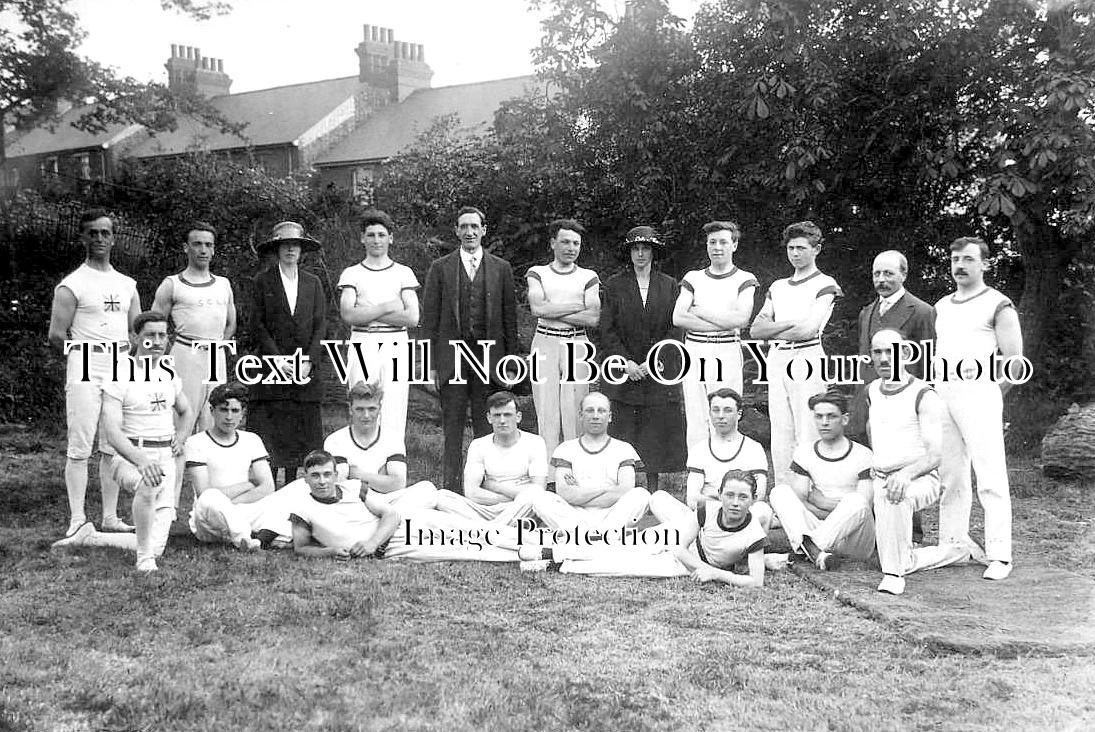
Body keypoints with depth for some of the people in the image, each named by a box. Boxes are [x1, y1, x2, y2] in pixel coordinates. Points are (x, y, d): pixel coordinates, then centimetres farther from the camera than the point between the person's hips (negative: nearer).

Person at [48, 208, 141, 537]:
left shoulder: (127, 285, 15)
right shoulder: (72, 285, -2)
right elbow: (57, 336, -6)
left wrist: (125, 356, 1)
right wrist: (88, 350, 0)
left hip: (120, 370, 5)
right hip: (85, 371, -5)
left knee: (114, 447, 7)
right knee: (80, 447, -6)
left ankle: (110, 516, 13)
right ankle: (77, 518, -4)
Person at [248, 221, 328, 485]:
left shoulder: (313, 283, 11)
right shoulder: (262, 281, 4)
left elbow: (320, 325, 6)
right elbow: (257, 325, 0)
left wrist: (309, 361, -6)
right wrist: (279, 359, -10)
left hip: (306, 370, 2)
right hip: (272, 368, -2)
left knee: (301, 432, 2)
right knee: (270, 432, -5)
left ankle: (292, 485, 10)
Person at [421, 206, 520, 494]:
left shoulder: (501, 268, 9)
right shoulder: (440, 268, 6)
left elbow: (510, 316, 9)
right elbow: (430, 317, 5)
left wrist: (511, 358, 3)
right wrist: (434, 359, -1)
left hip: (489, 356, 0)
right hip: (451, 355, 0)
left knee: (487, 427, 4)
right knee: (453, 427, 4)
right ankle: (452, 488, 11)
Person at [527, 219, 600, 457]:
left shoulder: (588, 277, 9)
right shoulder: (538, 273, 10)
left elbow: (593, 319, -3)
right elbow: (538, 308, -8)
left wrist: (553, 312, -7)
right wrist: (578, 306, -7)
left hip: (577, 346, 0)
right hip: (545, 345, 0)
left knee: (574, 412, -3)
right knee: (547, 412, -3)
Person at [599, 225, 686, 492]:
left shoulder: (669, 285, 7)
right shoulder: (614, 285, 5)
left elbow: (674, 329, 1)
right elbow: (607, 330, 1)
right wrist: (626, 361, -11)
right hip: (622, 372, -1)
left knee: (657, 431, 2)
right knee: (622, 430, -2)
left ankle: (653, 489, 10)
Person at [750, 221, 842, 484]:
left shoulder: (824, 284, 0)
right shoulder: (778, 287, 19)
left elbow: (808, 330, -13)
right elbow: (755, 330, 10)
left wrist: (773, 329, 1)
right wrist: (791, 323, -5)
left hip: (807, 358, -6)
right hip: (777, 360, 6)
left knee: (808, 435, -8)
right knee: (780, 435, 6)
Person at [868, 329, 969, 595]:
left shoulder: (925, 396, -9)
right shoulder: (873, 391, 11)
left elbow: (936, 455, -19)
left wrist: (906, 473, -37)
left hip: (920, 480, -7)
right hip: (880, 480, 7)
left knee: (894, 497, -42)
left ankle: (894, 573, -35)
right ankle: (956, 551, 26)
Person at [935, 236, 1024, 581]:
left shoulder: (998, 306, 0)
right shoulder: (942, 306, 19)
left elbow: (1014, 362, -3)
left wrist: (988, 393, -3)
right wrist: (937, 392, 10)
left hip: (978, 394, -6)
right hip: (941, 395, 6)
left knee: (990, 477, -9)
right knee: (951, 477, 9)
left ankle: (999, 556, -8)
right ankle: (952, 545, 15)